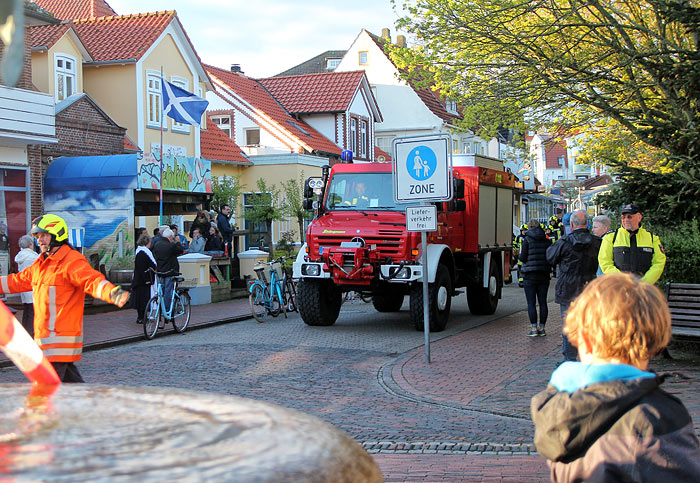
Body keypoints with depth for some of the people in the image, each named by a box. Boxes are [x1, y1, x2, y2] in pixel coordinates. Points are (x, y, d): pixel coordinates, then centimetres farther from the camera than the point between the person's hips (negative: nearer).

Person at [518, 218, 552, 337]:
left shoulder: (527, 240, -6)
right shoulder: (547, 241, 5)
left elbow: (523, 258, -8)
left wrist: (520, 253, 13)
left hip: (530, 275, -4)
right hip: (544, 275, 4)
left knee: (531, 303, -1)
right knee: (543, 302, 9)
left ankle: (534, 328, -3)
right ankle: (542, 328, 12)